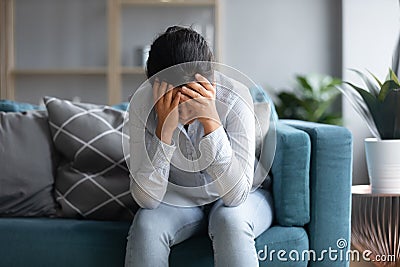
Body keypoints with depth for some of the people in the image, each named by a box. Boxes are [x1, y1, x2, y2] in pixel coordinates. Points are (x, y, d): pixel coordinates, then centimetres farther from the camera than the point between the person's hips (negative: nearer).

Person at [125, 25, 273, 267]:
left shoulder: (235, 97, -27)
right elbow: (147, 199, -25)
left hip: (243, 196, -2)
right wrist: (165, 127, -36)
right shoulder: (143, 104, -21)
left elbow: (236, 194, -31)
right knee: (146, 224, -27)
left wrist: (210, 120, -40)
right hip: (180, 199, 2)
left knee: (230, 221, -34)